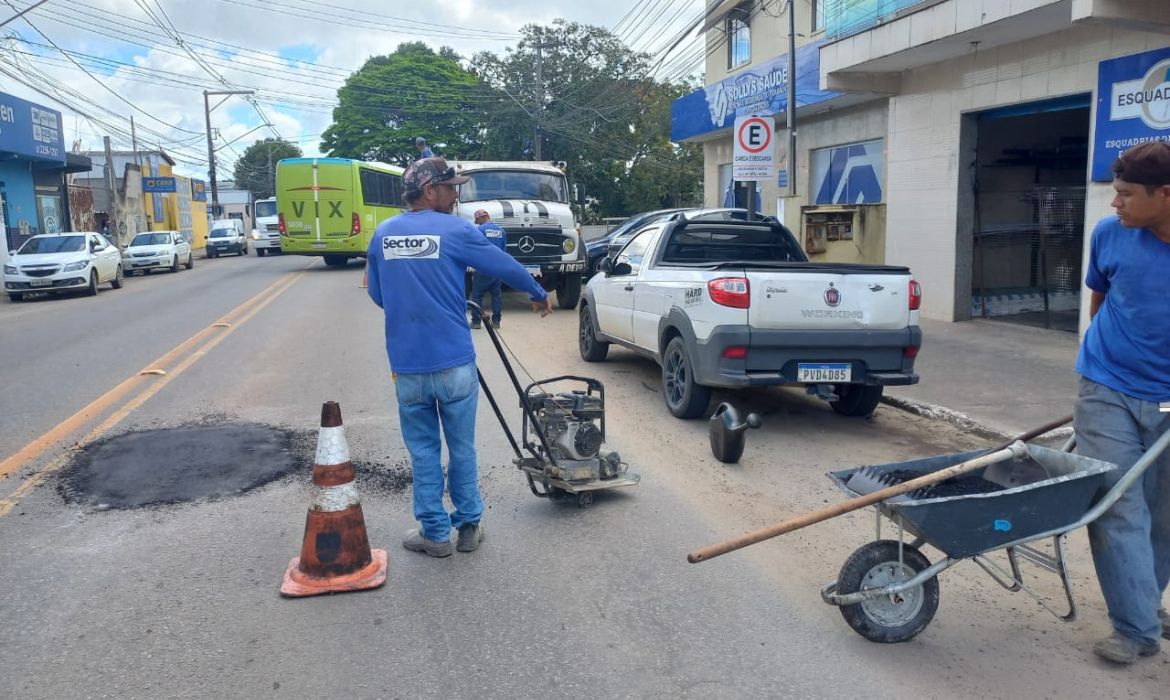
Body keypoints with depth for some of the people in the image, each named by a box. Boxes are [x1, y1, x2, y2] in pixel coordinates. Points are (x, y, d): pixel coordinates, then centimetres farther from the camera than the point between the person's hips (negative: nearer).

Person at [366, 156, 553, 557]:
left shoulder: (382, 234, 6)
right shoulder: (456, 231, -7)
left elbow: (377, 294, 14)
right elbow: (506, 267, 1)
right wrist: (539, 295, 19)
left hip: (406, 364, 3)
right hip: (454, 362, -3)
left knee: (423, 451, 13)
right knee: (462, 448, 12)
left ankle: (435, 533, 20)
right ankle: (469, 525, 23)